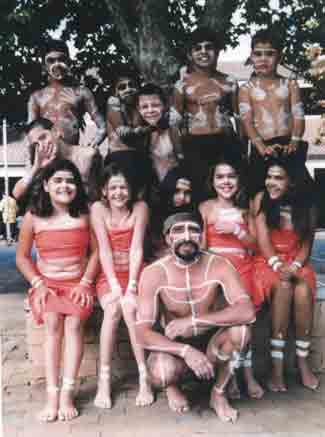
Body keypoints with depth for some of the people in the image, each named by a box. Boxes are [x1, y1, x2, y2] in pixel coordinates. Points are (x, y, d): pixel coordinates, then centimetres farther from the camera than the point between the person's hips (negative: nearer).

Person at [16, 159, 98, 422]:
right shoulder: (33, 217, -1)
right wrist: (38, 284, -8)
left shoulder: (85, 214, 0)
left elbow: (96, 251, 2)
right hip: (46, 284, 0)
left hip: (78, 284, 0)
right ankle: (52, 395, -21)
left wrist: (85, 283, -8)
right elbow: (22, 257, 5)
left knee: (74, 323, -25)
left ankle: (67, 393, -20)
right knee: (53, 322, -26)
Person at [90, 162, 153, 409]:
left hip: (135, 273, 0)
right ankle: (104, 381, -21)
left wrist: (131, 285, -20)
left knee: (130, 307, -29)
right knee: (113, 308, -29)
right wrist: (114, 284, -19)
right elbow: (104, 250, -11)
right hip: (109, 275, 0)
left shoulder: (140, 208, -5)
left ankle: (145, 377, -20)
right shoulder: (98, 208, -5)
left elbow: (136, 249, -11)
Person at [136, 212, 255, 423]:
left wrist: (193, 321, -32)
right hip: (175, 346, -1)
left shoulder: (218, 266, -16)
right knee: (161, 373, -34)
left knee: (240, 329, -29)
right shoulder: (154, 274, -17)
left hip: (211, 343, 2)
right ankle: (173, 385, 7)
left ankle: (219, 394, -3)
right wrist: (185, 351, -35)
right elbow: (143, 333, -20)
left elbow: (247, 312, -30)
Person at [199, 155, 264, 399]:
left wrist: (236, 230, -6)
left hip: (243, 269, 2)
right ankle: (230, 377, -3)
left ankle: (247, 375, 2)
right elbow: (200, 244, 1)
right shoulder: (205, 208, 5)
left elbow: (254, 244, 9)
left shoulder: (245, 208, 14)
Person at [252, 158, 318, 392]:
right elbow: (263, 241, -9)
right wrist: (278, 266, -21)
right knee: (283, 287, -33)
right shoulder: (261, 200, -2)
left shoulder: (306, 205, 4)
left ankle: (303, 362, -18)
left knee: (303, 290, -31)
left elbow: (307, 244, 2)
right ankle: (277, 365, -29)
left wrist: (294, 266, -16)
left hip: (296, 262, 2)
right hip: (268, 262, -2)